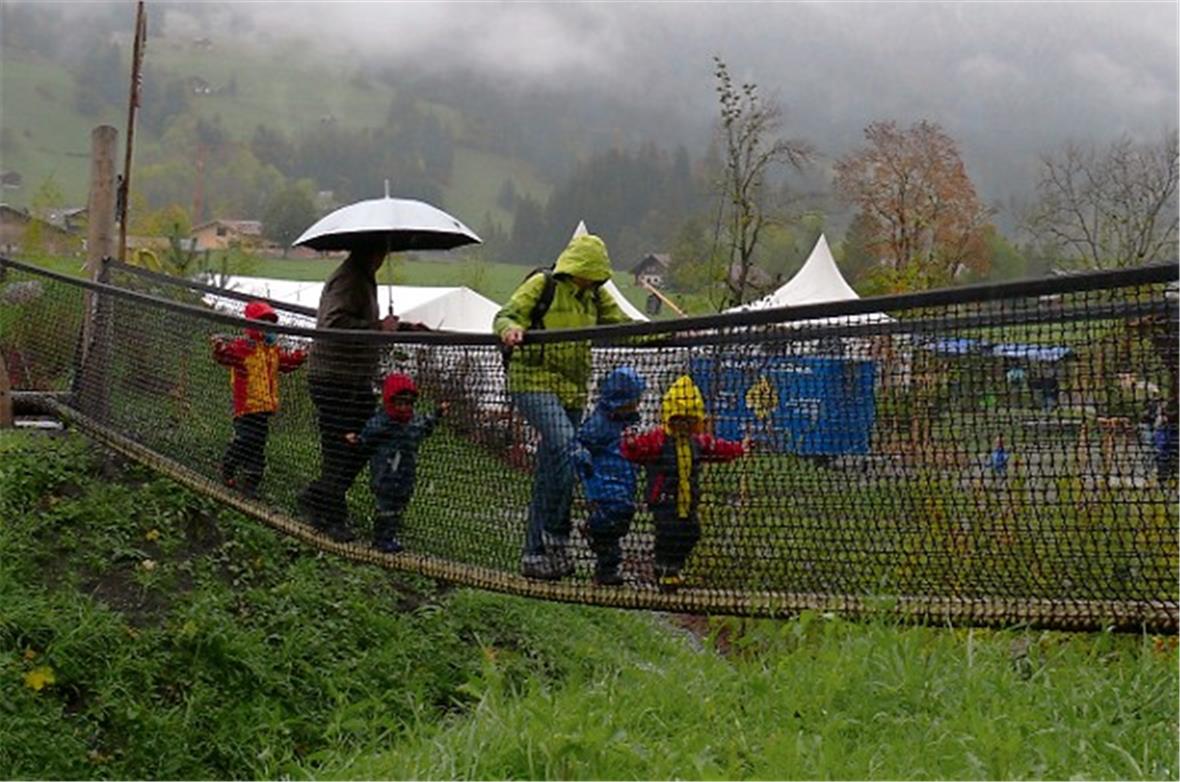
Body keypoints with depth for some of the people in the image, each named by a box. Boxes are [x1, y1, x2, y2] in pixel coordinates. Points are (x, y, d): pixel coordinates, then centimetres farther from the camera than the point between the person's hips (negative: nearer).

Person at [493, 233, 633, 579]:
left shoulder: (595, 295, 13)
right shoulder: (542, 285, -5)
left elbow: (621, 323, 15)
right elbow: (504, 316, -9)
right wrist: (510, 329, -33)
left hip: (573, 391, 7)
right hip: (534, 383, -7)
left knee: (550, 474, 8)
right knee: (564, 446, -28)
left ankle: (535, 554, 14)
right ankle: (555, 536, -22)